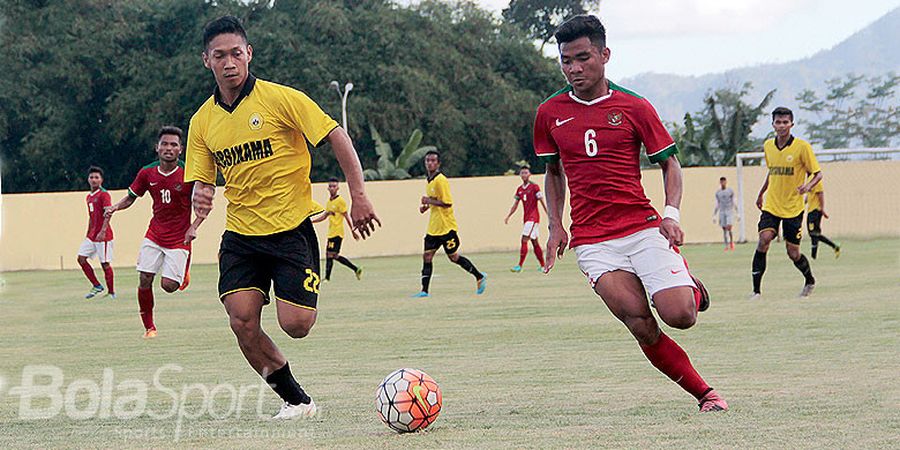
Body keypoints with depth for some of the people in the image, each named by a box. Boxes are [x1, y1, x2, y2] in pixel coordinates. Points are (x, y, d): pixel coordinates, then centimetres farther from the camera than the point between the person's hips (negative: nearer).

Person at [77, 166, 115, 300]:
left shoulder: (104, 195, -10)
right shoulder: (89, 197, 16)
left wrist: (103, 231, -31)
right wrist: (88, 235, 24)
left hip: (103, 235, -8)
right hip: (92, 234, 8)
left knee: (105, 263, -4)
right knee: (81, 258, 1)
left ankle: (111, 292, 6)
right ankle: (97, 286, 10)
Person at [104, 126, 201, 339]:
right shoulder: (147, 173, -2)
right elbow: (131, 197, 12)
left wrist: (193, 228, -17)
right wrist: (115, 207, -8)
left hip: (179, 239, -3)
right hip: (154, 235, 3)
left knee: (168, 286, -10)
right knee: (144, 280, -7)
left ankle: (183, 271, 26)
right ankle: (149, 327, 9)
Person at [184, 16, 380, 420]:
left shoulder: (280, 99, -9)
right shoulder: (203, 121, 5)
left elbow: (337, 137, -6)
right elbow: (201, 180, 11)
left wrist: (358, 197, -13)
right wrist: (200, 198, -14)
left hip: (291, 229, -4)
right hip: (240, 235, 4)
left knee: (296, 325, -12)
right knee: (242, 321, -14)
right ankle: (296, 399, 4)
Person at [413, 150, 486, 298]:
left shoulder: (441, 180, -16)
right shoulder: (429, 181, 13)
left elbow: (447, 203, -21)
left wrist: (429, 201, -19)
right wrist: (426, 206, 11)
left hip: (446, 226, -8)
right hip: (433, 228, 8)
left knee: (454, 257, 1)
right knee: (427, 256, -1)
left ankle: (480, 277, 18)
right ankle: (424, 290, -3)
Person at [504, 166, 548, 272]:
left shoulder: (534, 187, -6)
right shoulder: (519, 190, 13)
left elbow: (542, 202, -7)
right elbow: (515, 205, 18)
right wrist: (508, 216, 7)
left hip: (533, 218, -7)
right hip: (526, 218, 7)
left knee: (524, 240, -14)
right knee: (535, 242, 10)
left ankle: (519, 266, -16)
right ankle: (543, 266, 16)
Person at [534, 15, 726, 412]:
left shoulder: (634, 107, 1)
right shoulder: (550, 113, 8)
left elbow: (669, 162, 8)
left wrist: (671, 214, -8)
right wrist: (555, 226, 9)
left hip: (642, 227, -1)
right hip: (591, 241, 1)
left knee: (680, 316, -16)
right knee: (642, 328, -13)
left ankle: (692, 289, 21)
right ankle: (705, 393, 2)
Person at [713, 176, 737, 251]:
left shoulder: (730, 191, 2)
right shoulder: (717, 193, 8)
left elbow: (734, 203, 4)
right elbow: (717, 205, 12)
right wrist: (714, 215, 8)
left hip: (730, 211, -2)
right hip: (722, 212, 3)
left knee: (729, 228, -16)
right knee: (724, 229, -1)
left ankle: (731, 241, 7)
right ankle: (727, 246, 4)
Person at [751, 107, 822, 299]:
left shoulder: (802, 147, -9)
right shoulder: (768, 146, 5)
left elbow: (817, 174, -5)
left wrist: (808, 186, -24)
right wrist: (761, 193, 27)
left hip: (793, 208, -3)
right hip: (771, 206, 3)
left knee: (793, 253, 3)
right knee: (763, 240, -21)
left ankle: (809, 281, 34)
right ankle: (756, 290, -17)